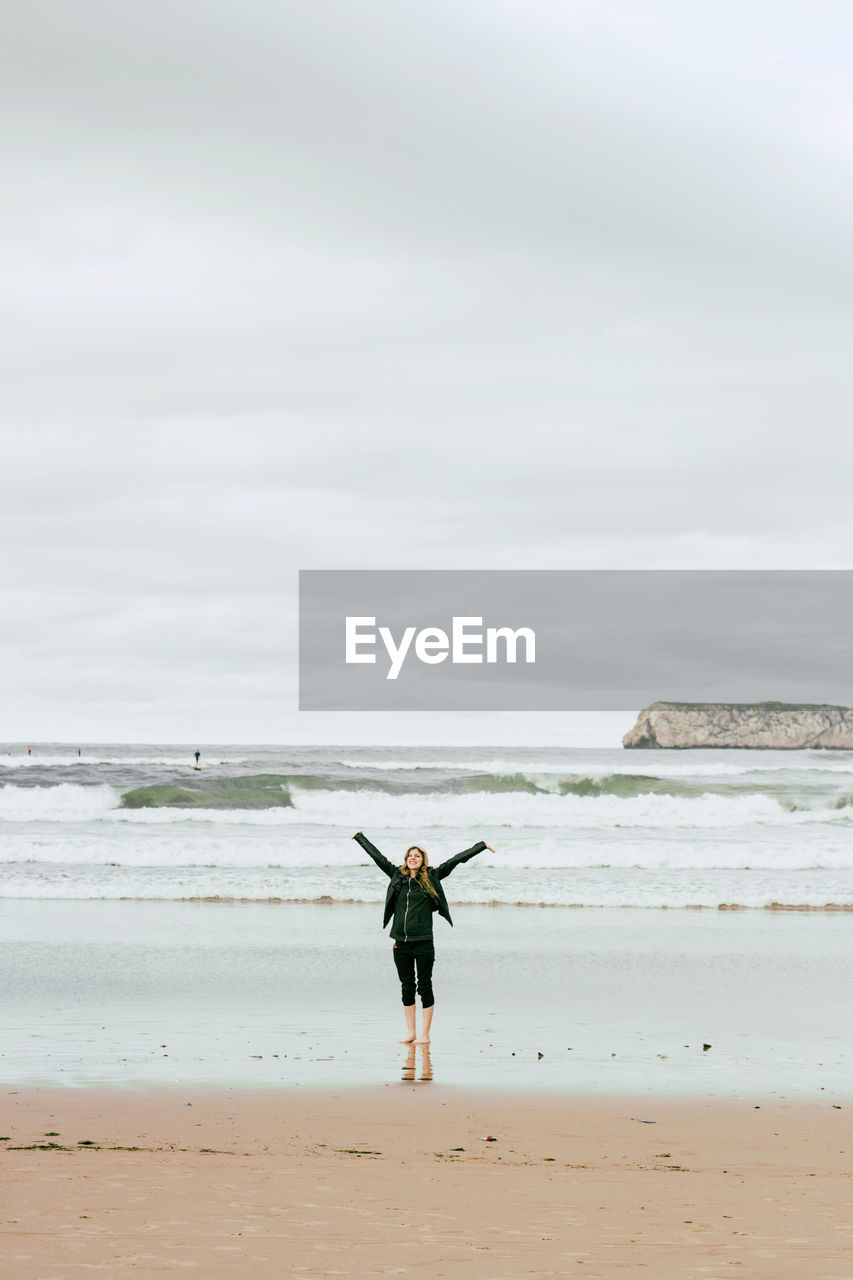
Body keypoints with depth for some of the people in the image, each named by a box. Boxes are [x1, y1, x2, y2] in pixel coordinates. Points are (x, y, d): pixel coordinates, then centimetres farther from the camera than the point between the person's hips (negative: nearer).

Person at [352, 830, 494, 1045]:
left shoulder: (431, 877, 3)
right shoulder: (397, 875, 10)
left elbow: (455, 860, 3)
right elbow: (377, 856, 19)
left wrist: (481, 846, 4)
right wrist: (360, 838, 28)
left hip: (423, 943, -3)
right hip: (401, 944, 3)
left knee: (424, 987, 1)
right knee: (407, 988, 9)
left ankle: (424, 1035, 7)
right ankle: (410, 1033, 17)